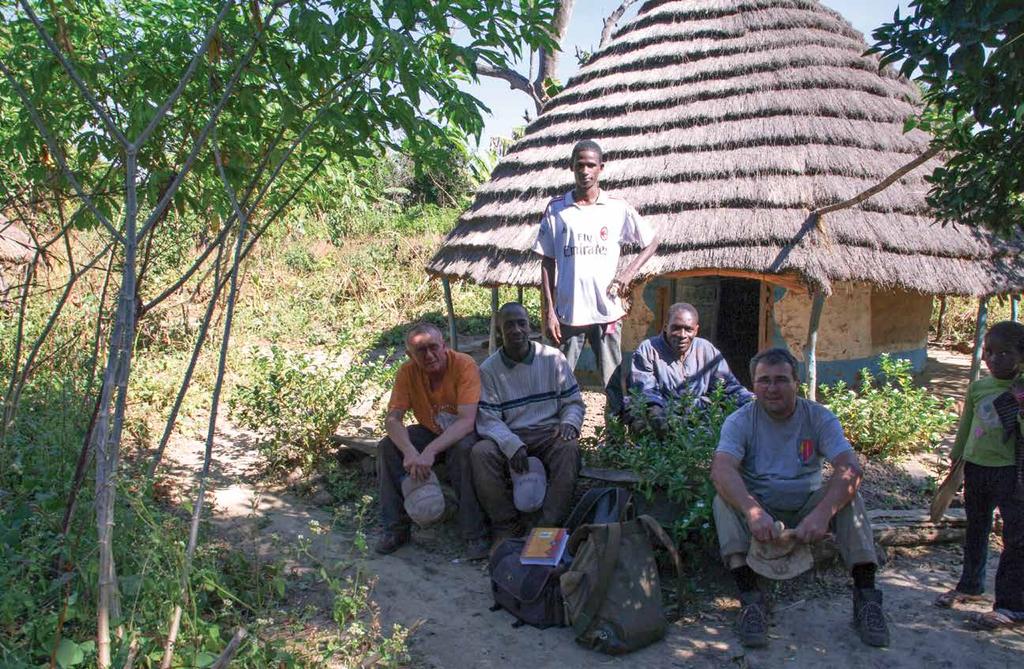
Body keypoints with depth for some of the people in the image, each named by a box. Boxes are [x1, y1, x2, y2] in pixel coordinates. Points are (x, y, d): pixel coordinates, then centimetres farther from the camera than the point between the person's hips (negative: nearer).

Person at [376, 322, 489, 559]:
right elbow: (392, 419, -18)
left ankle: (474, 534, -24)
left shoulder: (464, 365, -25)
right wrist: (409, 451, -39)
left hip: (462, 433, -4)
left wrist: (430, 451, -45)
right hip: (430, 431, 4)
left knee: (463, 450, -37)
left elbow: (467, 421, -32)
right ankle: (395, 527, -7)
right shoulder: (407, 372, -12)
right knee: (387, 447, -19)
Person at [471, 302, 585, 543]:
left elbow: (573, 402, 9)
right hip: (507, 439, 0)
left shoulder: (553, 358, 4)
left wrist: (569, 423, -16)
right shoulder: (488, 369, 1)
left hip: (548, 434, 0)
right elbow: (488, 419, -5)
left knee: (569, 447, -32)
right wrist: (512, 445, -24)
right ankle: (507, 524, -14)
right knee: (481, 453, -29)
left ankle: (550, 524, -24)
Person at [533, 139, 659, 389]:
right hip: (567, 313, 0)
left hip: (607, 312, 0)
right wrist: (549, 312, -2)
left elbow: (652, 242, 12)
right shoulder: (556, 209, 3)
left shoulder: (618, 208, 2)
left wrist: (629, 273, -4)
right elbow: (547, 263, 4)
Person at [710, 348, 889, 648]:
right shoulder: (740, 422, -10)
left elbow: (850, 467, -22)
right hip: (758, 507, -1)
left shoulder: (819, 417, -7)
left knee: (847, 495, -25)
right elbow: (721, 469, -28)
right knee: (724, 499, -29)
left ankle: (865, 595, -23)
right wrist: (752, 510, -47)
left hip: (807, 506, 1)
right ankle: (750, 597, -36)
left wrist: (823, 512, -41)